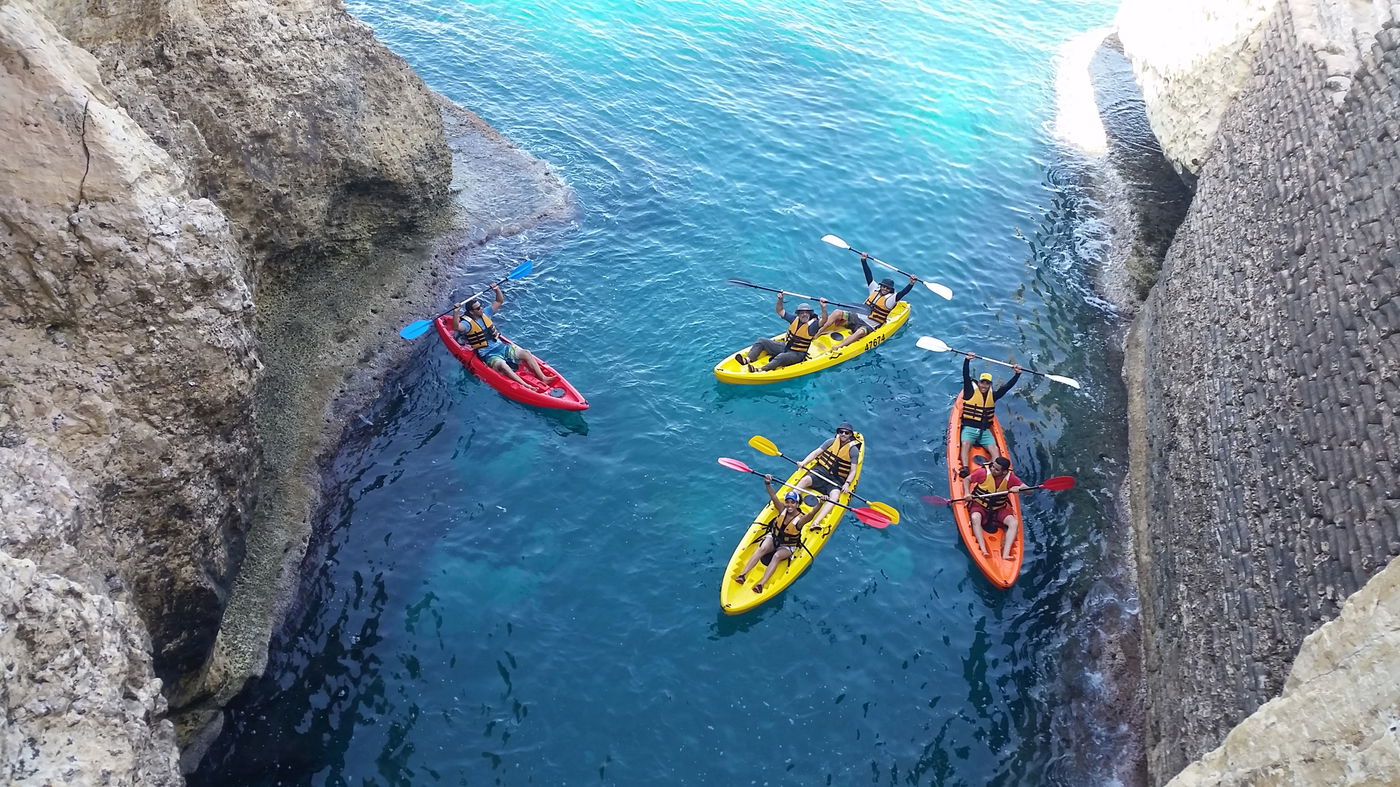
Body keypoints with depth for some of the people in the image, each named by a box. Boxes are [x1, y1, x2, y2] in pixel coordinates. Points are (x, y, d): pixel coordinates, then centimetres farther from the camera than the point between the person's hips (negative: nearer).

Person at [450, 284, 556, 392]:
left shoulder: (485, 312, 9)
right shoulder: (467, 322, -11)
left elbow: (500, 301, 17)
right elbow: (456, 327, -33)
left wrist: (497, 290, -1)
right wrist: (455, 313, -48)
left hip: (501, 346, 7)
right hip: (488, 354, -7)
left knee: (526, 353, -12)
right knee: (502, 365, -37)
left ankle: (543, 378, -17)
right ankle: (526, 386, -49)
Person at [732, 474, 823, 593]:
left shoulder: (800, 519, -21)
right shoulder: (782, 509, -10)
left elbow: (812, 513, -40)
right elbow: (773, 496, -18)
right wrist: (768, 483, -34)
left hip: (787, 547, -3)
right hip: (773, 537, 3)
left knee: (777, 556, -32)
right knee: (762, 549, -25)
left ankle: (761, 583, -41)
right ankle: (743, 573, -34)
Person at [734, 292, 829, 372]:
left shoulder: (812, 325, -11)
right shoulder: (795, 319, 6)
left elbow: (823, 321, -30)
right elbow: (780, 311, 15)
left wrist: (823, 308, -43)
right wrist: (780, 299, 0)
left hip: (796, 354, -7)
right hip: (784, 346, 7)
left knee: (781, 357, -39)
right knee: (762, 341, -2)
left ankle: (761, 370, -54)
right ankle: (748, 359, -21)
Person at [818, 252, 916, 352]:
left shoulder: (890, 299, -4)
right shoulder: (875, 289, 11)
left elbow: (902, 293, -20)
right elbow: (869, 276, 10)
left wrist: (911, 284, -35)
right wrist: (864, 260, 6)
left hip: (869, 326, -6)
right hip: (857, 317, 6)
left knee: (860, 332, -40)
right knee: (837, 312, -14)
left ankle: (838, 347, -53)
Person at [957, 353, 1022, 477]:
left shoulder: (992, 396, 13)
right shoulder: (970, 392, 2)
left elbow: (1007, 387, 12)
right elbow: (966, 376, -9)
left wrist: (1017, 374, 5)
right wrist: (967, 360, -18)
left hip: (985, 431, 4)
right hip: (969, 428, -4)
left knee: (994, 449, -19)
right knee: (965, 444, -31)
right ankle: (964, 468, -44)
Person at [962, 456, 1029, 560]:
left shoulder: (1010, 477, -10)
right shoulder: (983, 472, -15)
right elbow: (966, 479, -1)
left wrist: (1019, 488, -28)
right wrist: (967, 493, -18)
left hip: (999, 509, 2)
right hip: (979, 505, -2)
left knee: (1014, 523, -24)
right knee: (975, 518, -36)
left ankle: (1005, 554, -32)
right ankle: (983, 550, -41)